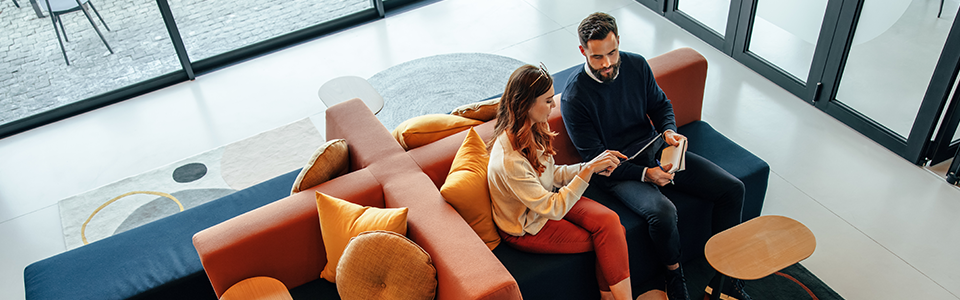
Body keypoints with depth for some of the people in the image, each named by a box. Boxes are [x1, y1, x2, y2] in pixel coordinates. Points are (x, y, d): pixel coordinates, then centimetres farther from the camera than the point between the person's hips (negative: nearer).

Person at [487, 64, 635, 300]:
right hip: (526, 229, -7)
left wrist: (593, 165, -7)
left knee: (610, 222, -15)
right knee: (610, 238, -11)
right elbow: (554, 209, -28)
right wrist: (589, 170, -30)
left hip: (548, 199, 7)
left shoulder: (532, 129, -8)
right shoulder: (508, 161, -34)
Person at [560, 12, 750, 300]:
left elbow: (660, 104, 14)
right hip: (618, 170, -6)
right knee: (663, 212, -35)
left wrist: (669, 130, -9)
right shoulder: (573, 98, -19)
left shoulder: (636, 65, -3)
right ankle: (674, 274, -2)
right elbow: (594, 157, -17)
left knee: (732, 188, -3)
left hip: (655, 150, 6)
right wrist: (645, 174, -26)